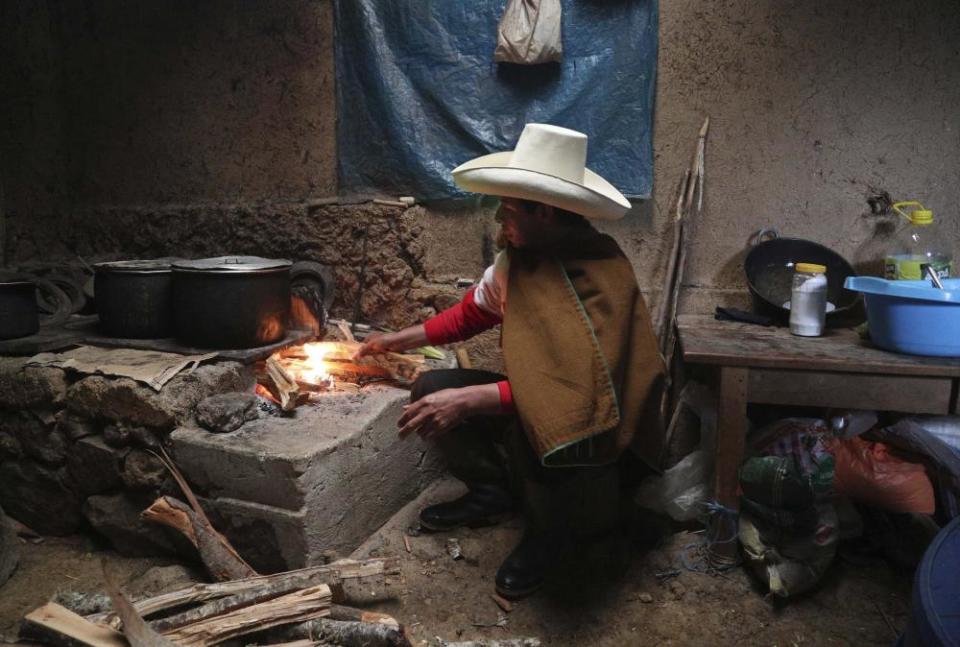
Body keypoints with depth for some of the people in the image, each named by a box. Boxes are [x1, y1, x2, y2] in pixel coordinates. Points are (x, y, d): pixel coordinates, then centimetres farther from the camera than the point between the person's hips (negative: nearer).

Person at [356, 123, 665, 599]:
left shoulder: (600, 278, -29)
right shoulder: (518, 256, -5)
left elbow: (583, 388, -37)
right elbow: (472, 312, 12)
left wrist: (471, 400, -39)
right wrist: (398, 340, 12)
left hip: (594, 423, -7)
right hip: (531, 395, 8)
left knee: (533, 420, -39)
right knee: (431, 390, -4)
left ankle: (549, 529, -5)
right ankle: (495, 492, 16)